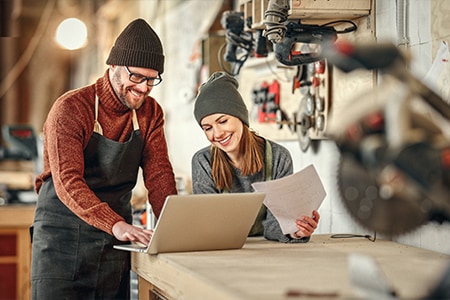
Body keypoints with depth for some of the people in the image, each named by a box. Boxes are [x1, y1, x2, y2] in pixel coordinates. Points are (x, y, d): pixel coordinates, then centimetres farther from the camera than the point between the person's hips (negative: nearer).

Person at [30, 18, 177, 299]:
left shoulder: (151, 113, 4)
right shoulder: (71, 108, -14)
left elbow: (158, 174, -1)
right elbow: (68, 183, -25)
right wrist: (116, 225, -39)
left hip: (115, 242, 5)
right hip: (63, 236, -5)